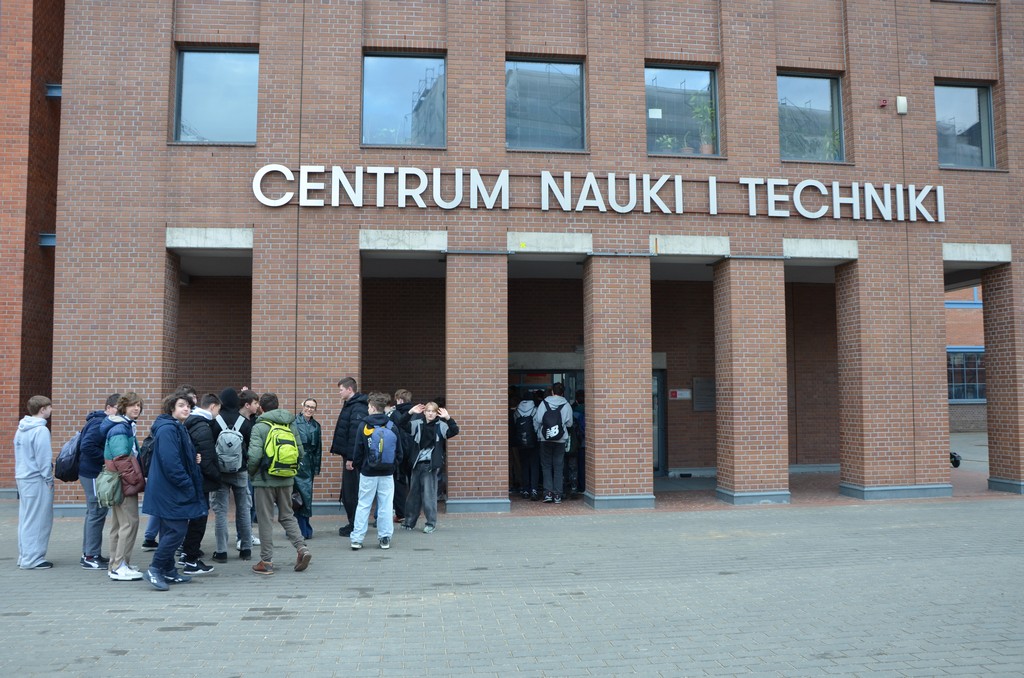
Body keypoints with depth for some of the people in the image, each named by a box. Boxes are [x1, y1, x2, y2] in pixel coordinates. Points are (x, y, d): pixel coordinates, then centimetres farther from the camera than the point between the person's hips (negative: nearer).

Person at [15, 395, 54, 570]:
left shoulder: (21, 429, 12)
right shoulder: (41, 430, -16)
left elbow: (19, 455, 17)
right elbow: (44, 458, -17)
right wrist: (49, 479, -8)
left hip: (22, 477, 9)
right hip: (37, 480, -9)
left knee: (25, 519, 15)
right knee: (37, 520, -3)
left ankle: (24, 556, 22)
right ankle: (32, 559, 0)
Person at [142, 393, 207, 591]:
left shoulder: (179, 428, 17)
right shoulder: (167, 429, -16)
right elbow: (170, 462, -24)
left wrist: (195, 460, 4)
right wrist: (188, 485, -19)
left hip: (172, 491, 11)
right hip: (169, 491, -11)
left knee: (170, 531, 14)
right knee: (177, 530, -11)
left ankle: (169, 571, 21)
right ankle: (155, 570, -3)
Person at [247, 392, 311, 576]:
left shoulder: (259, 427, -10)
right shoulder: (291, 425, 6)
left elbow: (254, 456, -18)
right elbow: (301, 453, 4)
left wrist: (251, 473, -1)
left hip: (265, 480, -4)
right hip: (286, 480, 4)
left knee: (266, 520, 5)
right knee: (287, 516, 18)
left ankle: (266, 562, 11)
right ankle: (302, 547, 1)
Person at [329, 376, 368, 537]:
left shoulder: (357, 408, -16)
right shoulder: (350, 406, 16)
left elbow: (355, 434, -22)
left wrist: (351, 458, -24)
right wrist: (347, 456, 16)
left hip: (353, 458, -10)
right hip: (350, 455, 10)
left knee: (351, 492, -4)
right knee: (347, 492, 15)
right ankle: (353, 524, 23)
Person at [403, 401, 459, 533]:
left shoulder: (441, 426, -3)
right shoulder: (418, 424, 6)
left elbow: (455, 431, -16)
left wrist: (448, 418, -28)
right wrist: (410, 413, -10)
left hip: (431, 464, -4)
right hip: (418, 463, 4)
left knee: (429, 494, -5)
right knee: (414, 493, 12)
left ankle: (431, 523, 5)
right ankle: (410, 521, 23)